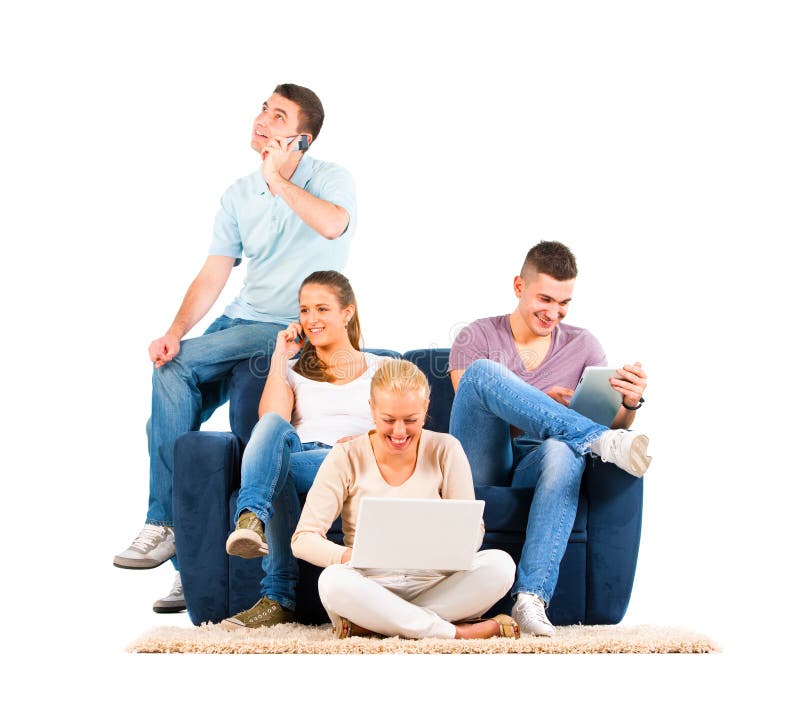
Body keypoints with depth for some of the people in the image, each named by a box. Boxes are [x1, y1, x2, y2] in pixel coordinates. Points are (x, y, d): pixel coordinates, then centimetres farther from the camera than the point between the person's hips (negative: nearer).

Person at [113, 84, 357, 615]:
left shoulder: (330, 179, -4)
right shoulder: (239, 195, 13)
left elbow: (332, 224, -29)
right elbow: (214, 273, 5)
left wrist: (278, 179, -18)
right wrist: (176, 330, -11)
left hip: (292, 331, -6)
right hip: (242, 321, 6)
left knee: (177, 370, -24)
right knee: (171, 388, -18)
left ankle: (165, 524, -14)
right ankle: (189, 562, -13)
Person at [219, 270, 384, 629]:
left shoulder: (379, 368, 23)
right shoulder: (293, 370, 27)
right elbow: (271, 418, 6)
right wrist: (280, 357, 10)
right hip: (297, 452, 2)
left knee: (276, 468, -35)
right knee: (273, 425, -35)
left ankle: (277, 597, -44)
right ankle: (250, 519, -57)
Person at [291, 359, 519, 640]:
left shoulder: (445, 451, 1)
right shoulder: (346, 458, -3)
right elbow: (303, 539, -7)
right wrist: (352, 557, -28)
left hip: (434, 584, 2)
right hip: (371, 586, -2)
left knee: (500, 564, -27)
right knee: (333, 581, -35)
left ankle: (372, 623, -26)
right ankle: (457, 633, -30)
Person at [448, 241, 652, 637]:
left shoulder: (582, 346, 14)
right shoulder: (477, 337, 8)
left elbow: (614, 423, 7)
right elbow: (471, 403, -5)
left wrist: (630, 404, -18)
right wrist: (539, 405, -20)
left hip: (534, 468, 1)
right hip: (481, 466, -1)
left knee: (563, 451, -38)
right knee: (483, 371, -27)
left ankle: (531, 597, -46)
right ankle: (599, 441, -35)